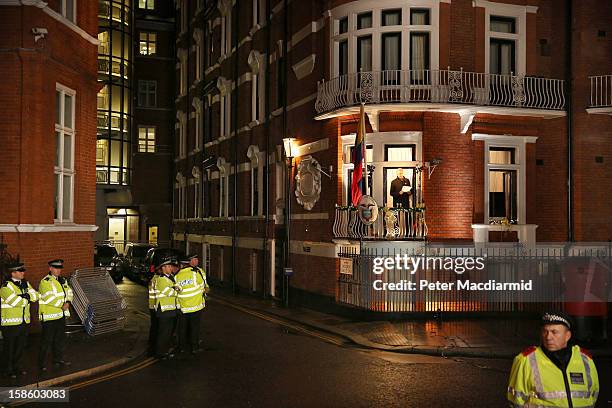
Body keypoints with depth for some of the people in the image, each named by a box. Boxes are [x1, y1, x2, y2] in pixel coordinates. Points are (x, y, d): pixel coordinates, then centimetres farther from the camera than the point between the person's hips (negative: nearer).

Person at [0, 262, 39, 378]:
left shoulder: (26, 284, 10)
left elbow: (35, 295, -1)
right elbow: (14, 301, -24)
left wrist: (24, 296, -18)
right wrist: (27, 299, -8)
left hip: (24, 321, 6)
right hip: (10, 322, -6)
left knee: (21, 346, 15)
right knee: (9, 347, 6)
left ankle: (17, 366, 28)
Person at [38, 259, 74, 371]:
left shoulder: (63, 280, 12)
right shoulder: (45, 282, -13)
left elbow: (69, 292, 12)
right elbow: (49, 298, -21)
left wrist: (68, 302, -8)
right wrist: (62, 304, -16)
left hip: (61, 315, 8)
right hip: (49, 316, -8)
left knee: (60, 339, 16)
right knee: (47, 341, -2)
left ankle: (58, 359, 28)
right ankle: (42, 363, 6)